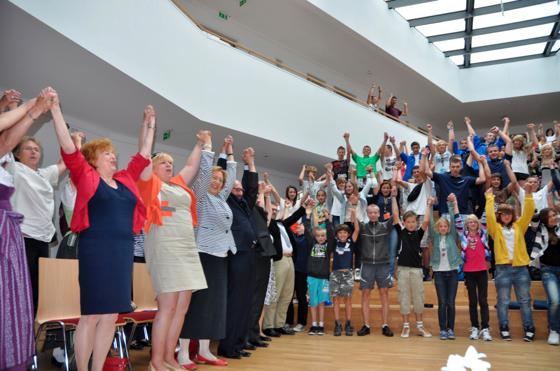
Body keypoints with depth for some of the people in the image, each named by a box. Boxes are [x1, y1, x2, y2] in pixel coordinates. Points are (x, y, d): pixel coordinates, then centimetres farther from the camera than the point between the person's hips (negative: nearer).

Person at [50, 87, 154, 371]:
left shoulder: (125, 180, 16)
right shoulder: (87, 177, 3)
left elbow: (143, 156, 26)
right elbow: (68, 148, -5)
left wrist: (149, 127, 31)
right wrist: (55, 109, -7)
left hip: (123, 252, 6)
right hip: (96, 250, -5)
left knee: (111, 316, 8)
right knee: (92, 315, -2)